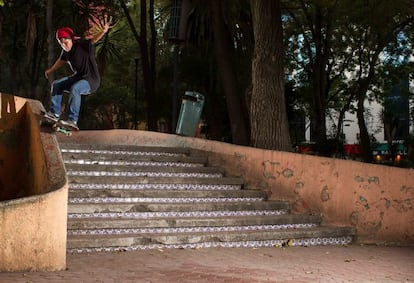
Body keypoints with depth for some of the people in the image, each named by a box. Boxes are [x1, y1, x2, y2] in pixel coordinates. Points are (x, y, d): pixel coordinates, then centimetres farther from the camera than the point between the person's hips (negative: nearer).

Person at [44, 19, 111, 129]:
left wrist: (103, 31, -59)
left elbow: (93, 39, -38)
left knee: (75, 88, -34)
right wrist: (51, 70, 39)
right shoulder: (66, 51, 2)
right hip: (78, 77, 9)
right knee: (56, 84, 11)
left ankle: (72, 119, -29)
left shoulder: (81, 45, -20)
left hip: (91, 80, -9)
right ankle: (55, 112, 20)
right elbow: (61, 61, 23)